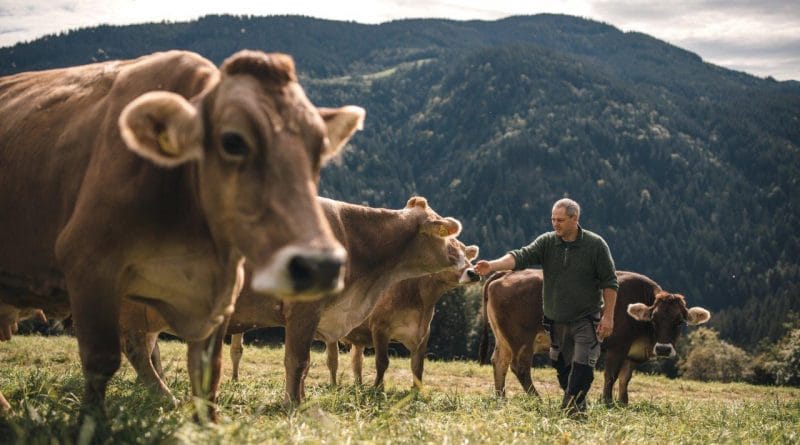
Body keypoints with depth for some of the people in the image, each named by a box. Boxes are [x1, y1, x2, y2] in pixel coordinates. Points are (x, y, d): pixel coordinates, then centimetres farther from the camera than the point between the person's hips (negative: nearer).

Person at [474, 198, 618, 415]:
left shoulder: (596, 245, -8)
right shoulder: (547, 242, 0)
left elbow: (610, 283, -5)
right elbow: (521, 256, -15)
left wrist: (608, 316, -10)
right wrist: (492, 266, -33)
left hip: (586, 321, -4)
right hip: (557, 322, 4)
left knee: (582, 366, -12)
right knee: (562, 367, 13)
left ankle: (572, 409, -9)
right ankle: (577, 405, 30)